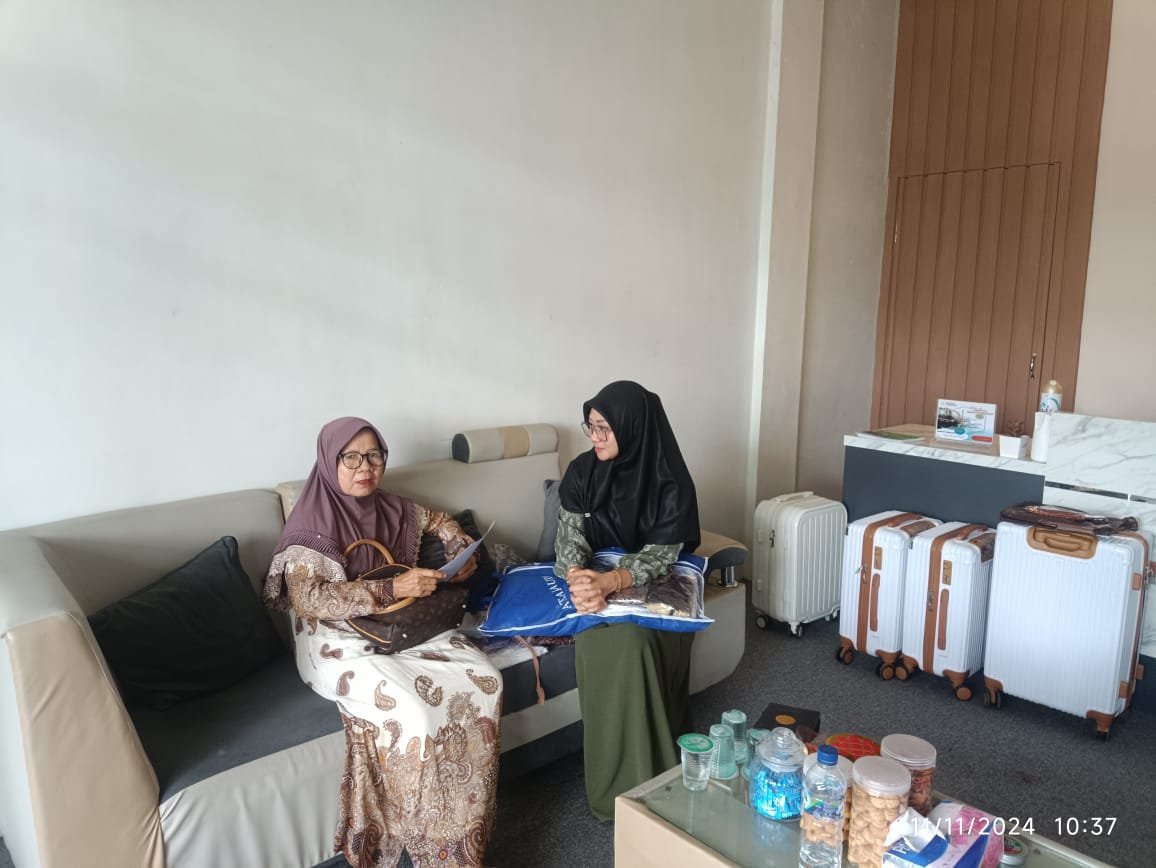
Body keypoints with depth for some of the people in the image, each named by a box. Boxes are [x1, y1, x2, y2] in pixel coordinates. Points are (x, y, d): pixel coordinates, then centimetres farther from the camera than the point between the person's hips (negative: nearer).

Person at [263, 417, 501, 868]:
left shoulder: (391, 509, 7)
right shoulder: (311, 524, -11)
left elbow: (438, 520, 26)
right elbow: (307, 599, -23)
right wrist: (392, 588, -28)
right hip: (339, 643, -6)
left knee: (483, 680, -17)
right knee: (413, 712, -31)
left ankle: (467, 823, -2)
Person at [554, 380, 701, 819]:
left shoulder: (671, 482, -17)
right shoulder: (582, 471, -7)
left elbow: (660, 554, -21)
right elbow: (569, 536, -11)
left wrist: (610, 581, -41)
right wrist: (578, 578, -35)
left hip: (653, 587, -2)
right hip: (596, 583, 3)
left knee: (633, 641, -32)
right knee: (596, 640, -28)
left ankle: (648, 780, -16)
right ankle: (613, 782, -16)